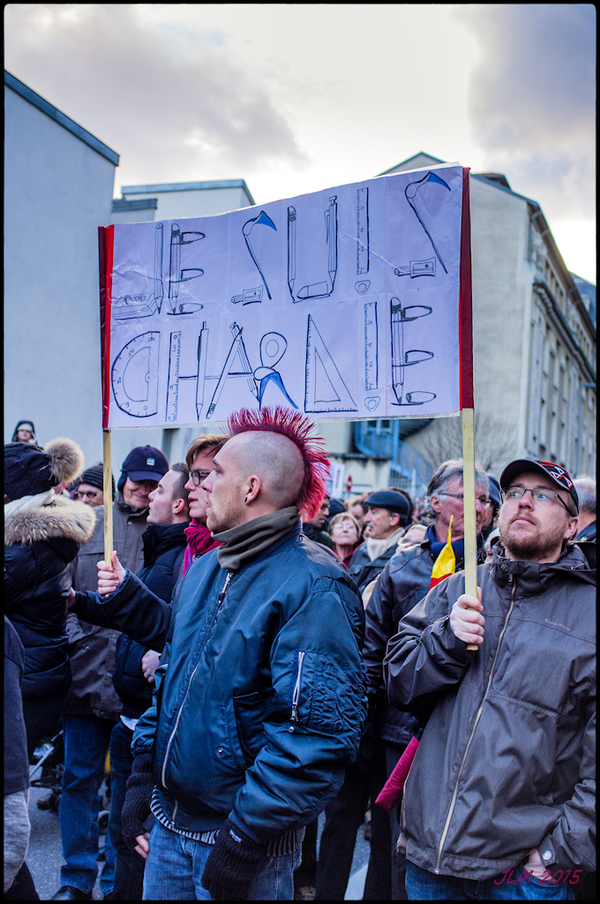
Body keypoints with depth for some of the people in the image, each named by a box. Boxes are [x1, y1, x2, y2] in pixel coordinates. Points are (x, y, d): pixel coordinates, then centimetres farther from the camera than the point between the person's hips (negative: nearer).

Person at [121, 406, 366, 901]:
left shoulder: (313, 589, -20)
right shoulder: (204, 569, 6)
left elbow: (318, 733, -24)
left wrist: (244, 842, -22)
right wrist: (143, 775, 10)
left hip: (243, 831, -7)